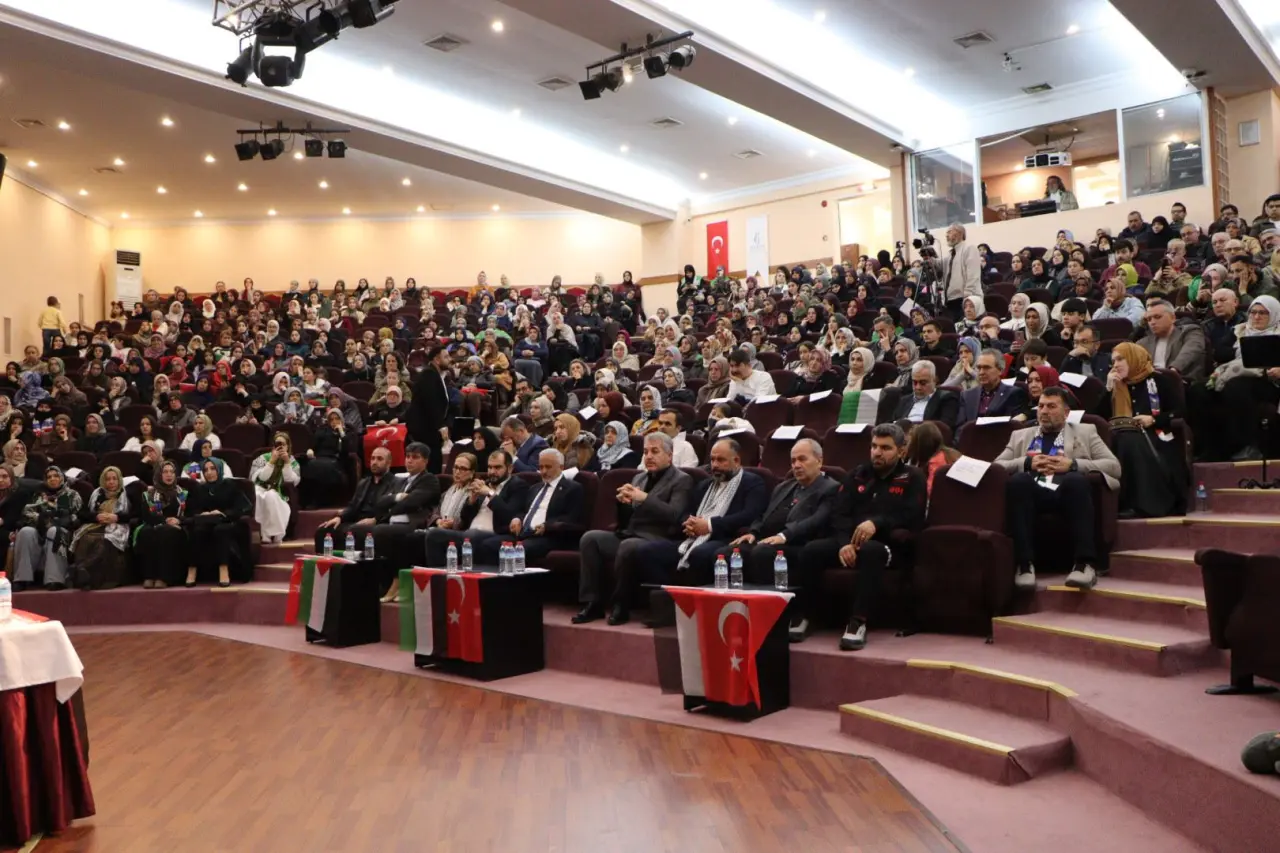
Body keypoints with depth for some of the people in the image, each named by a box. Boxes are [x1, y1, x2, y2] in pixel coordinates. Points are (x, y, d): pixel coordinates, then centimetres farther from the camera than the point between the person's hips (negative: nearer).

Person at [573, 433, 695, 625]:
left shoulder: (682, 480, 1)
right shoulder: (639, 477, 22)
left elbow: (675, 515, -14)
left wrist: (644, 498, -20)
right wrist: (623, 502, -2)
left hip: (657, 541, -7)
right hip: (628, 535, 7)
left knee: (628, 546, -36)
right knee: (590, 538, -16)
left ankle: (620, 605, -18)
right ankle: (592, 603, -14)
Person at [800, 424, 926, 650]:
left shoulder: (912, 477, 8)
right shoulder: (858, 474, 18)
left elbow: (912, 518, -7)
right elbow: (839, 513, 7)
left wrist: (877, 523, -25)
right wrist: (844, 542, -14)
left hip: (887, 545, -4)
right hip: (850, 540, 4)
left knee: (870, 551, -40)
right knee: (812, 549, -25)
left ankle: (858, 622, -40)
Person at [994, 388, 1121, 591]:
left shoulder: (1085, 432, 25)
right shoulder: (1020, 436, 29)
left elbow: (1114, 466, 10)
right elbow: (996, 466, 14)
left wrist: (1073, 464, -4)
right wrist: (1027, 463, -4)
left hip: (1069, 490, -1)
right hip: (1033, 492, 1)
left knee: (1076, 480, -36)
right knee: (1018, 481, -35)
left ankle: (1084, 563, -40)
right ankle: (1024, 564, -37)